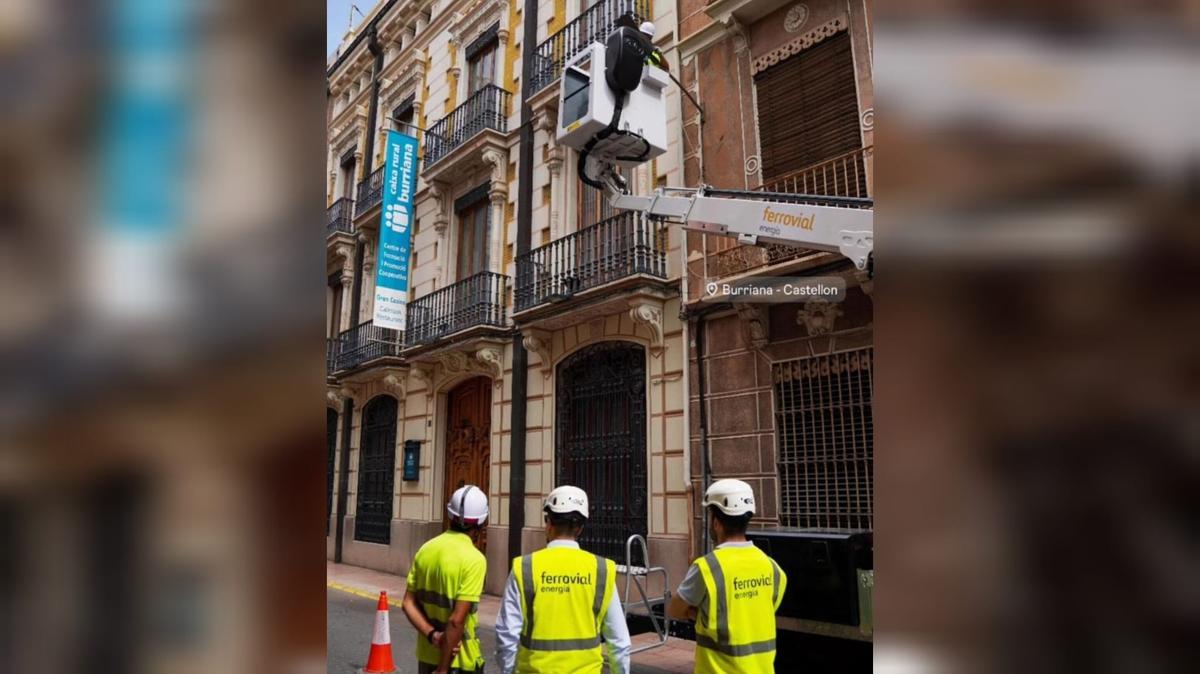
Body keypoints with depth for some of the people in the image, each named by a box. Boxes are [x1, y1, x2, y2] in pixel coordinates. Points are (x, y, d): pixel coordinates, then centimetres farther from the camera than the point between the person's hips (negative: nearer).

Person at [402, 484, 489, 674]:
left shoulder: (426, 549, 0)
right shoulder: (474, 559, -20)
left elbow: (409, 603, 0)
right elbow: (457, 620, -23)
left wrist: (432, 635, -9)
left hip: (426, 654, 6)